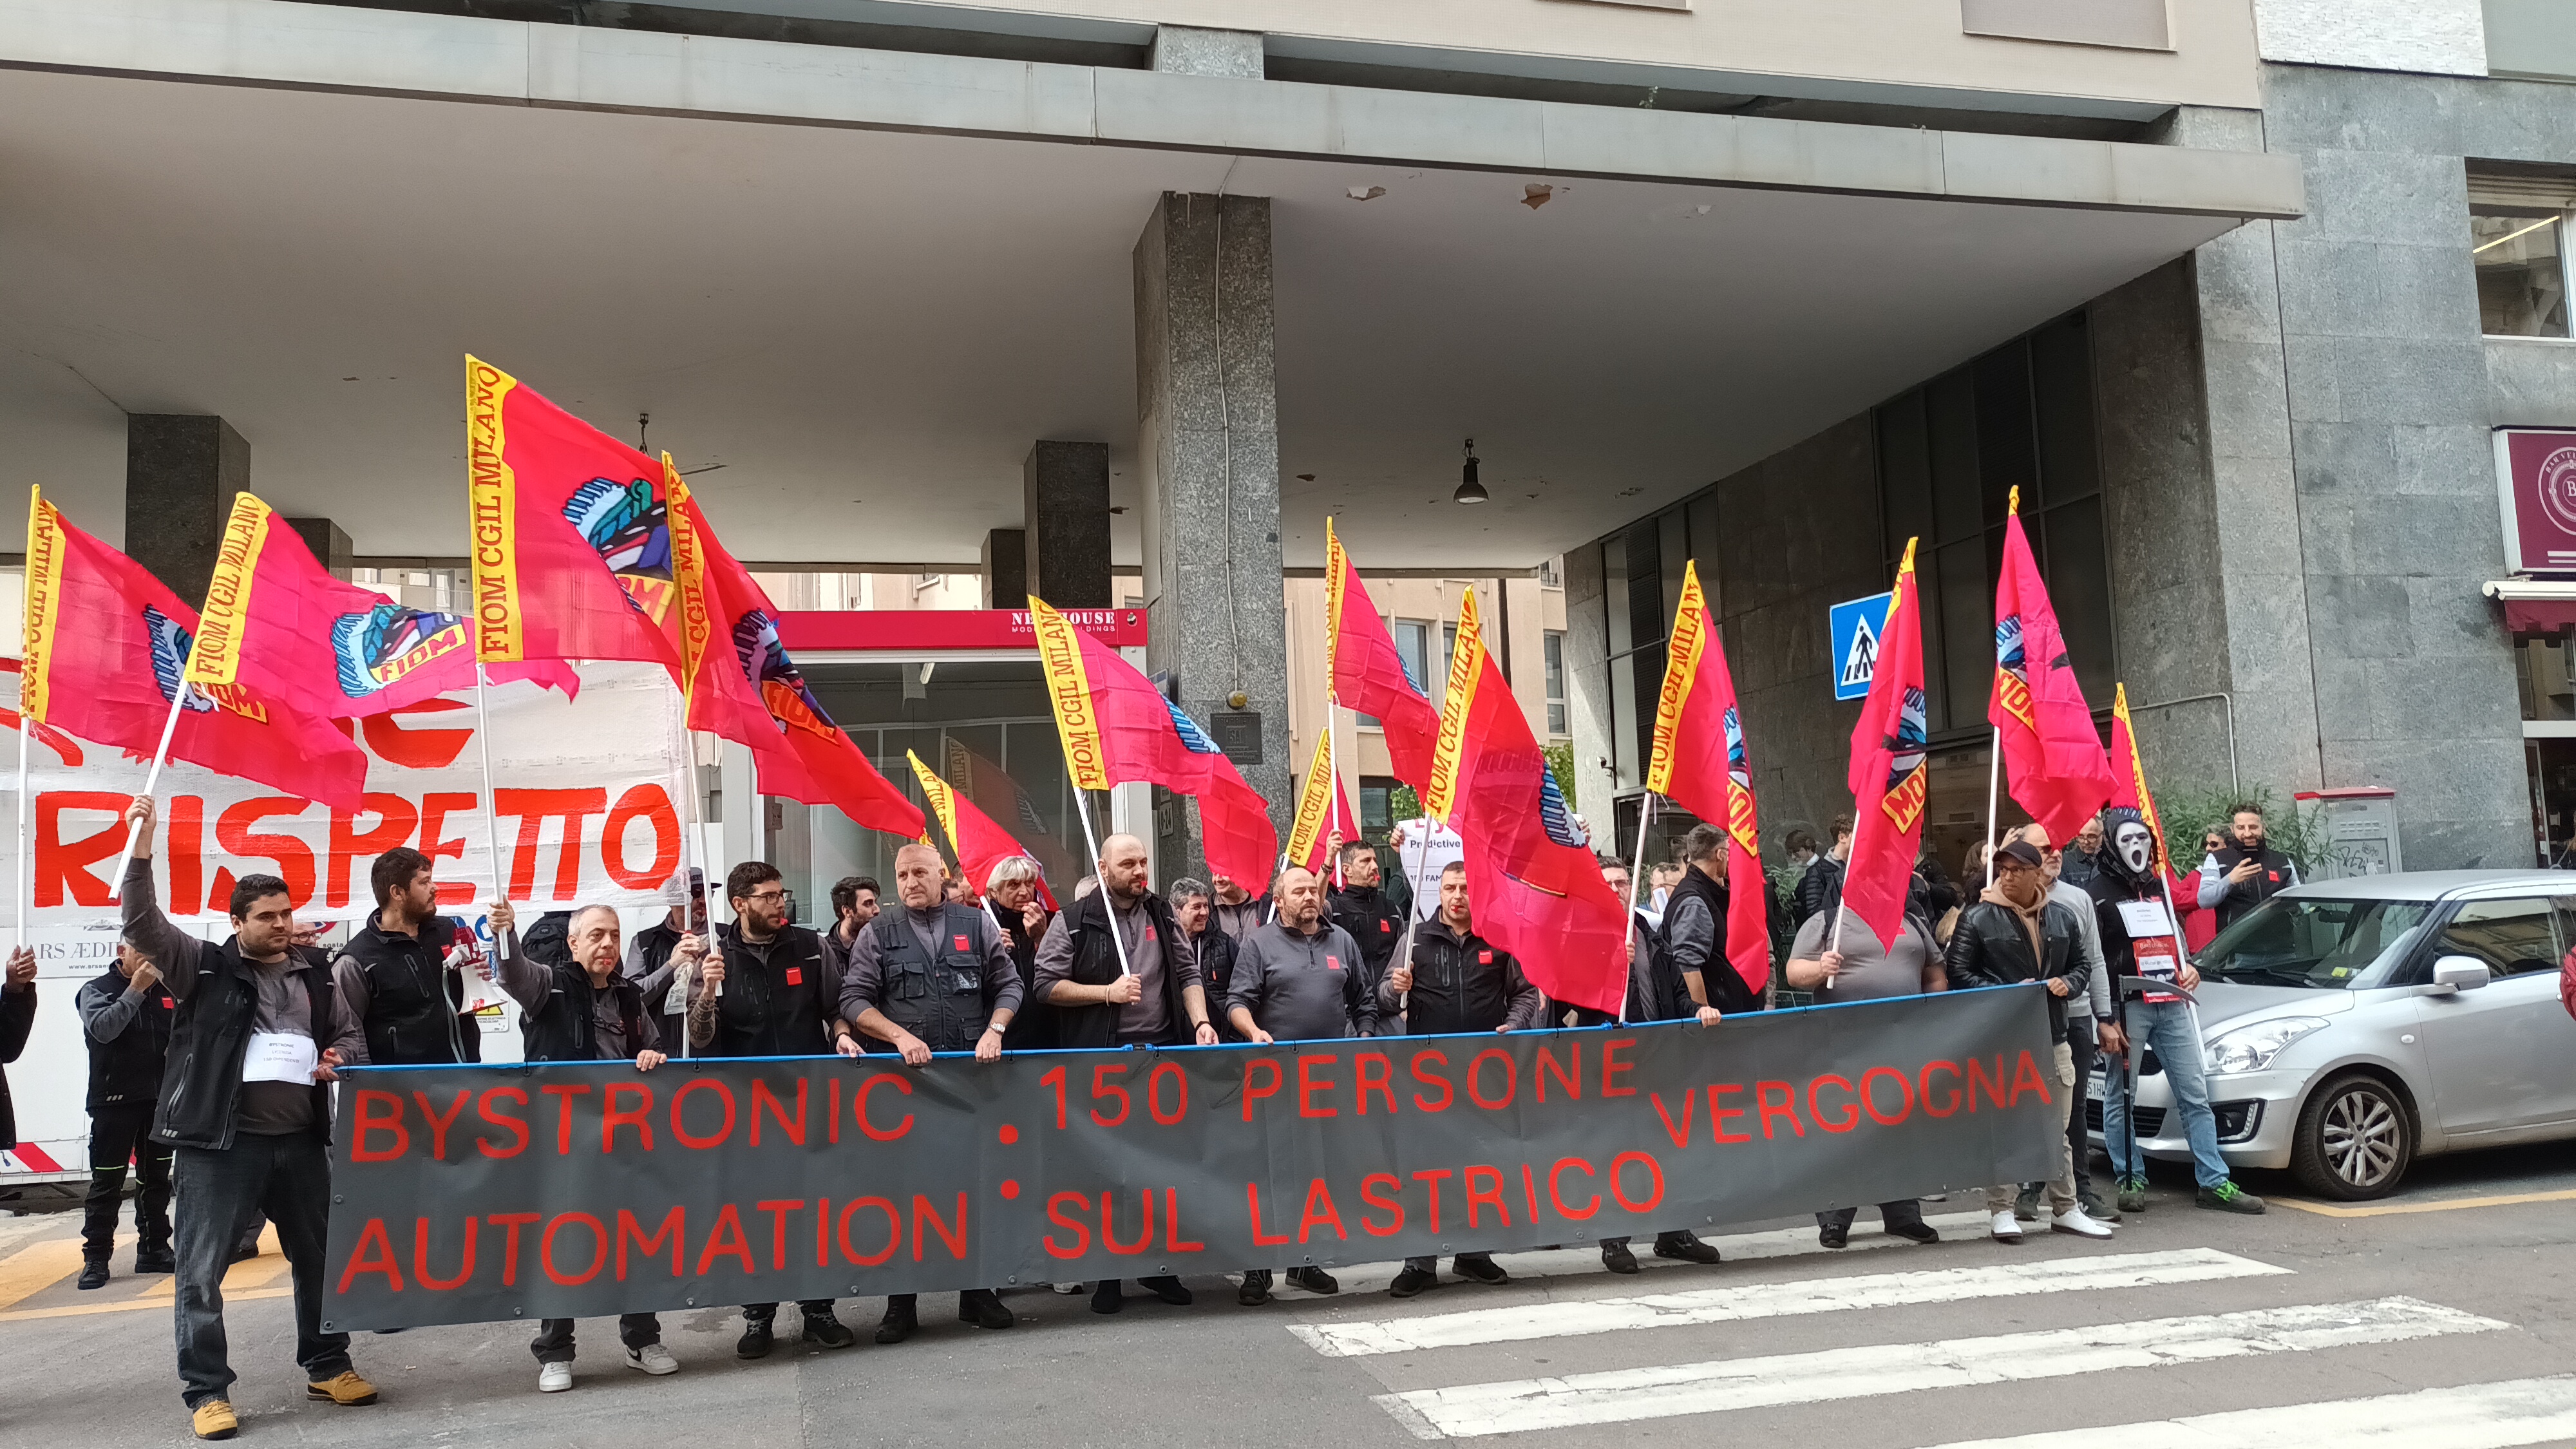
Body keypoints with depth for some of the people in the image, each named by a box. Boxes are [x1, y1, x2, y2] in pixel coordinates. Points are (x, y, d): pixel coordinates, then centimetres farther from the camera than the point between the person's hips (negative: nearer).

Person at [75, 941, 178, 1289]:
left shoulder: (166, 990, 7)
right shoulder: (96, 990, -3)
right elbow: (103, 1029, -22)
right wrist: (136, 989, -21)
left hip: (160, 1100, 4)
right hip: (114, 1102, -4)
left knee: (157, 1179, 10)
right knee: (106, 1183, -1)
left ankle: (154, 1250, 18)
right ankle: (95, 1258, 5)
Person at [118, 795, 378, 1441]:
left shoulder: (315, 976, 11)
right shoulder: (205, 968, 0)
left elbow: (350, 1035, 20)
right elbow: (143, 925, -13)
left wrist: (339, 1061, -3)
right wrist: (142, 848, -23)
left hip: (300, 1139, 4)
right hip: (219, 1142, -4)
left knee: (321, 1258, 12)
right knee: (201, 1271, -1)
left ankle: (327, 1367, 27)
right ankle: (207, 1392, 10)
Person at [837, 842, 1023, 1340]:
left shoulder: (977, 925, 9)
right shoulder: (877, 935, 7)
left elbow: (1009, 985, 10)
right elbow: (854, 1000, 0)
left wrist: (994, 1030, -6)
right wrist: (900, 1036, -12)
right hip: (904, 1076, -1)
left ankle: (976, 1292, 18)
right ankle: (901, 1305, 10)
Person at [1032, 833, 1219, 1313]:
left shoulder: (1161, 916, 11)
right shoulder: (1073, 921, -1)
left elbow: (1187, 975, 13)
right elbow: (1047, 985, -5)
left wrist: (1201, 1022, -3)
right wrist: (1107, 992, -12)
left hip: (1164, 1052, 4)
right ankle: (1106, 1274, 12)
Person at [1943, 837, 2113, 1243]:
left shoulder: (2062, 917, 12)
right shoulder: (1977, 918, -5)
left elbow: (2080, 964, 22)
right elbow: (1958, 973, -7)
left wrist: (2068, 983, -1)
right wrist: (2009, 993, -15)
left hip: (2053, 1037, 5)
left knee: (2058, 1128, 12)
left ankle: (2066, 1209, 22)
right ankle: (2002, 1211, 3)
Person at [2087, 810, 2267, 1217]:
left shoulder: (2159, 888, 18)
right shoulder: (2100, 893, -4)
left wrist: (2188, 969, 8)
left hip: (2172, 1004, 6)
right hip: (2127, 1007, -6)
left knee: (2195, 1095, 4)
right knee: (2120, 1098, -1)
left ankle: (2214, 1182, 8)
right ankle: (2130, 1181, 9)